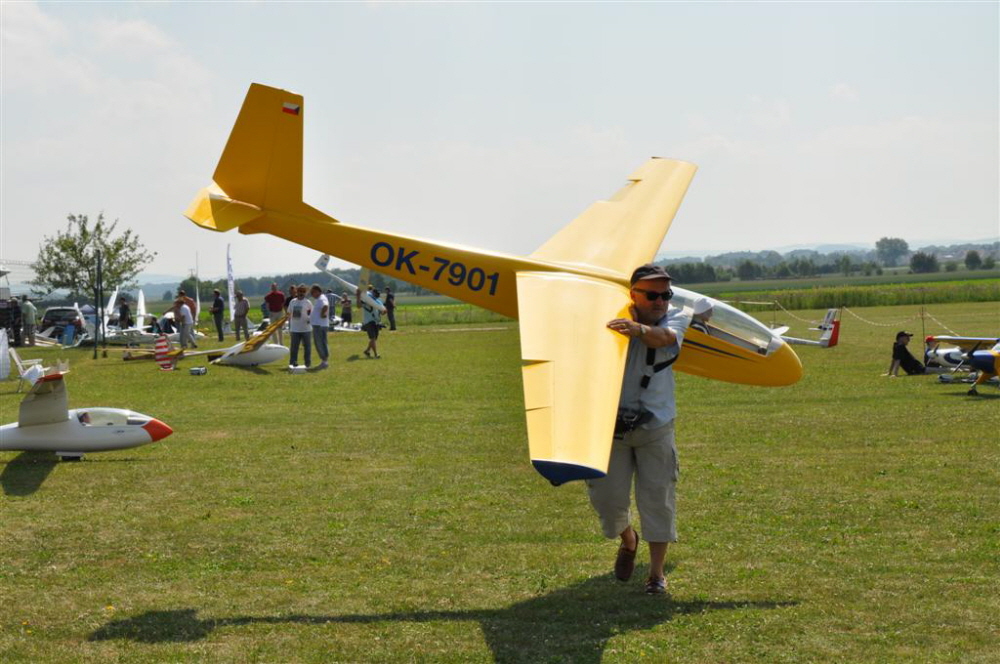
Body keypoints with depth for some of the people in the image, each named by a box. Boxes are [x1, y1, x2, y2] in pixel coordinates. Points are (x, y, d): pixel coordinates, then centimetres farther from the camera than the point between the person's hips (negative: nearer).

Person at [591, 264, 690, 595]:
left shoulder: (676, 317, -2)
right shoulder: (614, 320, -5)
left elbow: (665, 337, -27)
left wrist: (639, 329, -47)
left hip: (655, 424, 1)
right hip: (613, 422, -1)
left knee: (657, 497, 1)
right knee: (607, 496, 2)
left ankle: (657, 572, 12)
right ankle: (627, 539, 36)